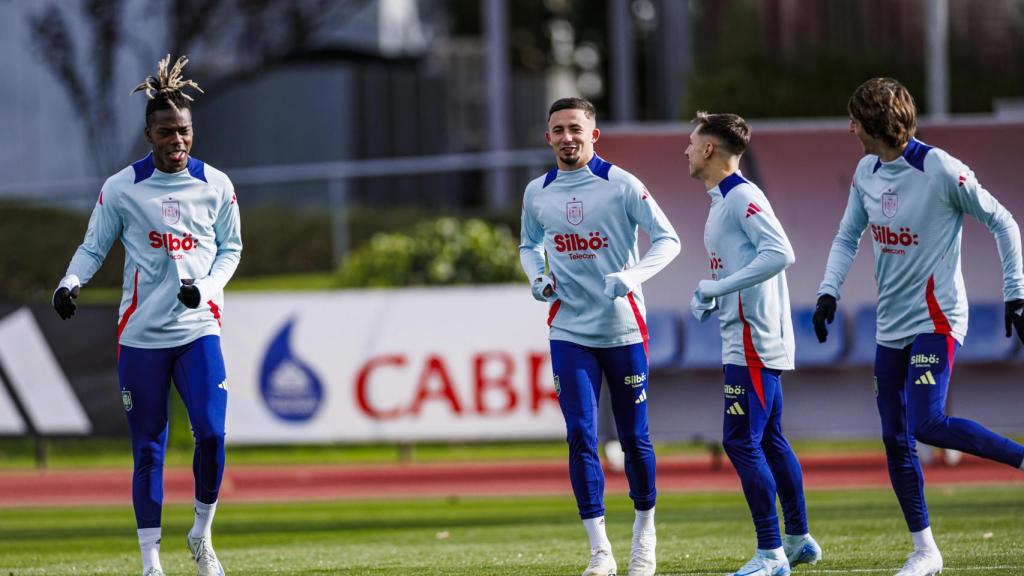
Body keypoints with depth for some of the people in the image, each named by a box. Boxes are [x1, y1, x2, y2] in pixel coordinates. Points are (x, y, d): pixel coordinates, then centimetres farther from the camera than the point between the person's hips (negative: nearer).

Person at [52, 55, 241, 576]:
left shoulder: (216, 186, 3)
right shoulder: (121, 189, -2)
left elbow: (230, 248, 12)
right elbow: (93, 247, 4)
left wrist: (206, 286, -7)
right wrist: (70, 282, -16)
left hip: (199, 330, 1)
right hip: (140, 333, -1)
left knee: (211, 434, -14)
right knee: (147, 449, 2)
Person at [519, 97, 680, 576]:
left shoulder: (620, 185, -8)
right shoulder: (537, 193, 5)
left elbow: (667, 240, -8)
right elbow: (529, 244, 22)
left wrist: (630, 276, -24)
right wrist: (537, 277, 1)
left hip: (623, 328, -2)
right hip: (569, 333, 2)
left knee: (634, 437, 5)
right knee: (580, 436, -7)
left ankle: (644, 532, 25)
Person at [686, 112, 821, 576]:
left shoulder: (743, 197, -14)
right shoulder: (721, 201, 17)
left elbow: (779, 254, -25)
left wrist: (717, 288, -21)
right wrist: (708, 299, 10)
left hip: (753, 341, -11)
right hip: (749, 341, 11)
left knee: (740, 441, -11)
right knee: (769, 441, 16)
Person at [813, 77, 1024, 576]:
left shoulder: (939, 169, -15)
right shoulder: (866, 171, 5)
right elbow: (848, 237, 17)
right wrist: (828, 291, 2)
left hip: (936, 319, -7)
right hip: (890, 325, 7)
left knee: (927, 424, -23)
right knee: (896, 440, 6)